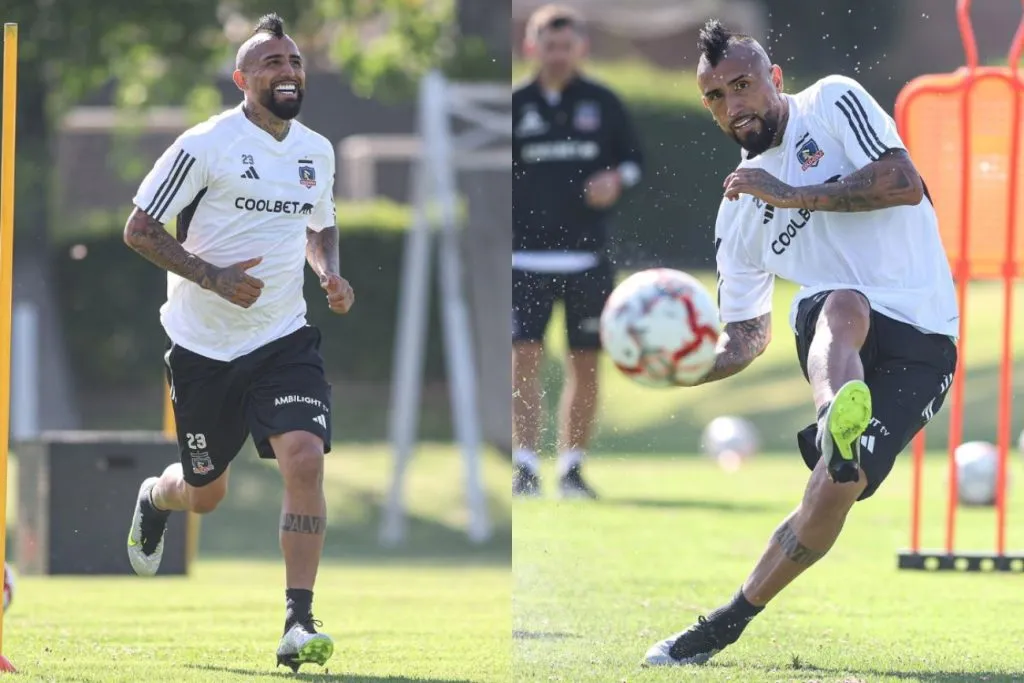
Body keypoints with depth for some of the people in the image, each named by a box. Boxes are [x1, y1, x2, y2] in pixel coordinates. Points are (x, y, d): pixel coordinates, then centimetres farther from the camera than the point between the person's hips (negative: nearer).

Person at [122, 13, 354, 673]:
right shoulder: (206, 145, -12)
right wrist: (213, 277, -21)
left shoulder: (317, 151, 7)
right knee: (205, 493, 11)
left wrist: (332, 274, 3)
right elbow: (140, 229, -9)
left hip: (285, 339, 3)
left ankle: (299, 623, -18)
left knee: (305, 459, -20)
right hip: (205, 346, -3)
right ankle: (154, 499, 50)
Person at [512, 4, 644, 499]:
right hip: (527, 256, -1)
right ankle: (525, 466, -10)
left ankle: (572, 467, 13)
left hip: (587, 254, 1)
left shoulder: (602, 103, 6)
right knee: (524, 358, -11)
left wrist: (616, 180, -9)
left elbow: (633, 158, 13)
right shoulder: (516, 105, 4)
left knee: (585, 365, 3)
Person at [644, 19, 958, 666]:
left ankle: (730, 621, -7)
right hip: (834, 330, 2)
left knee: (834, 492, -20)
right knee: (842, 304, -37)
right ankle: (838, 419, -70)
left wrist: (793, 195, -12)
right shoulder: (739, 212, 16)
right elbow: (747, 340, 19)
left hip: (919, 339, -2)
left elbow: (905, 183, -11)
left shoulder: (833, 103, 3)